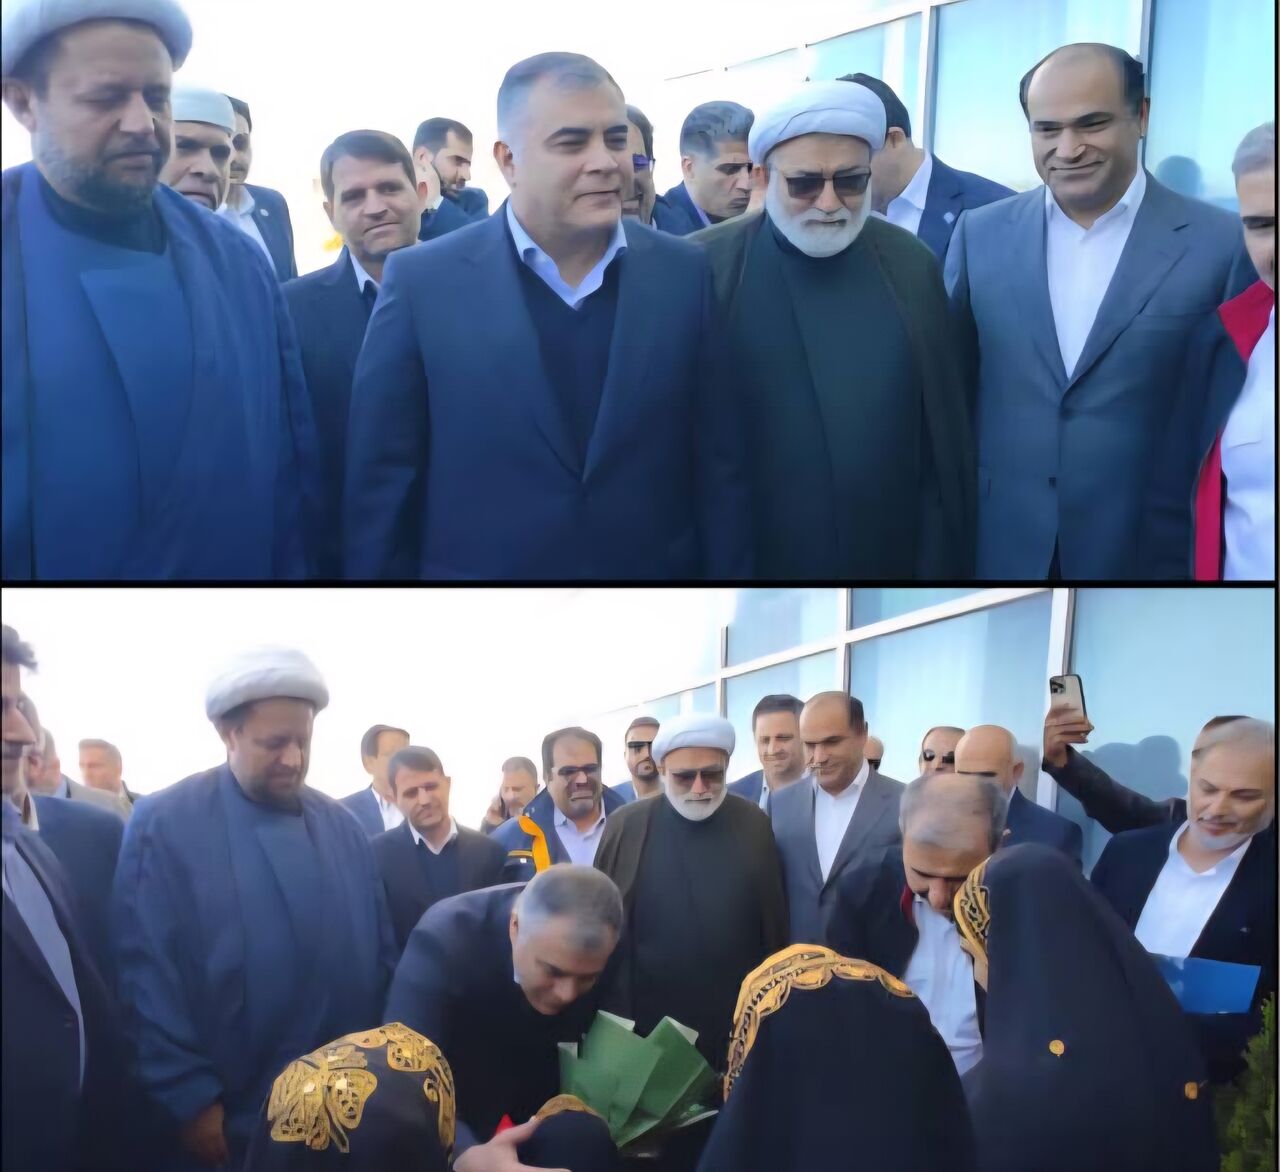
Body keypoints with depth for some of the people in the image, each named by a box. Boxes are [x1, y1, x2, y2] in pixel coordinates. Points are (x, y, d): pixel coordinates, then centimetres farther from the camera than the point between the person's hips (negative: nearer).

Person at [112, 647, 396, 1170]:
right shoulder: (163, 824, -9)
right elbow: (148, 978, -11)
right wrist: (189, 1101, -13)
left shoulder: (343, 827, 6)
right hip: (226, 1125, -4)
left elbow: (380, 956, 9)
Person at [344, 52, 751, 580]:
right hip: (477, 569, -1)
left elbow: (718, 471, -2)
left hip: (659, 574, 2)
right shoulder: (422, 283, -9)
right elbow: (382, 484, -6)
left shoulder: (685, 274, -4)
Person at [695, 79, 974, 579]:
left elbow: (947, 438, 4)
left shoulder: (912, 264, 0)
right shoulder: (705, 266, -8)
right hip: (749, 560, -2)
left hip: (892, 558, 2)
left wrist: (943, 560, 4)